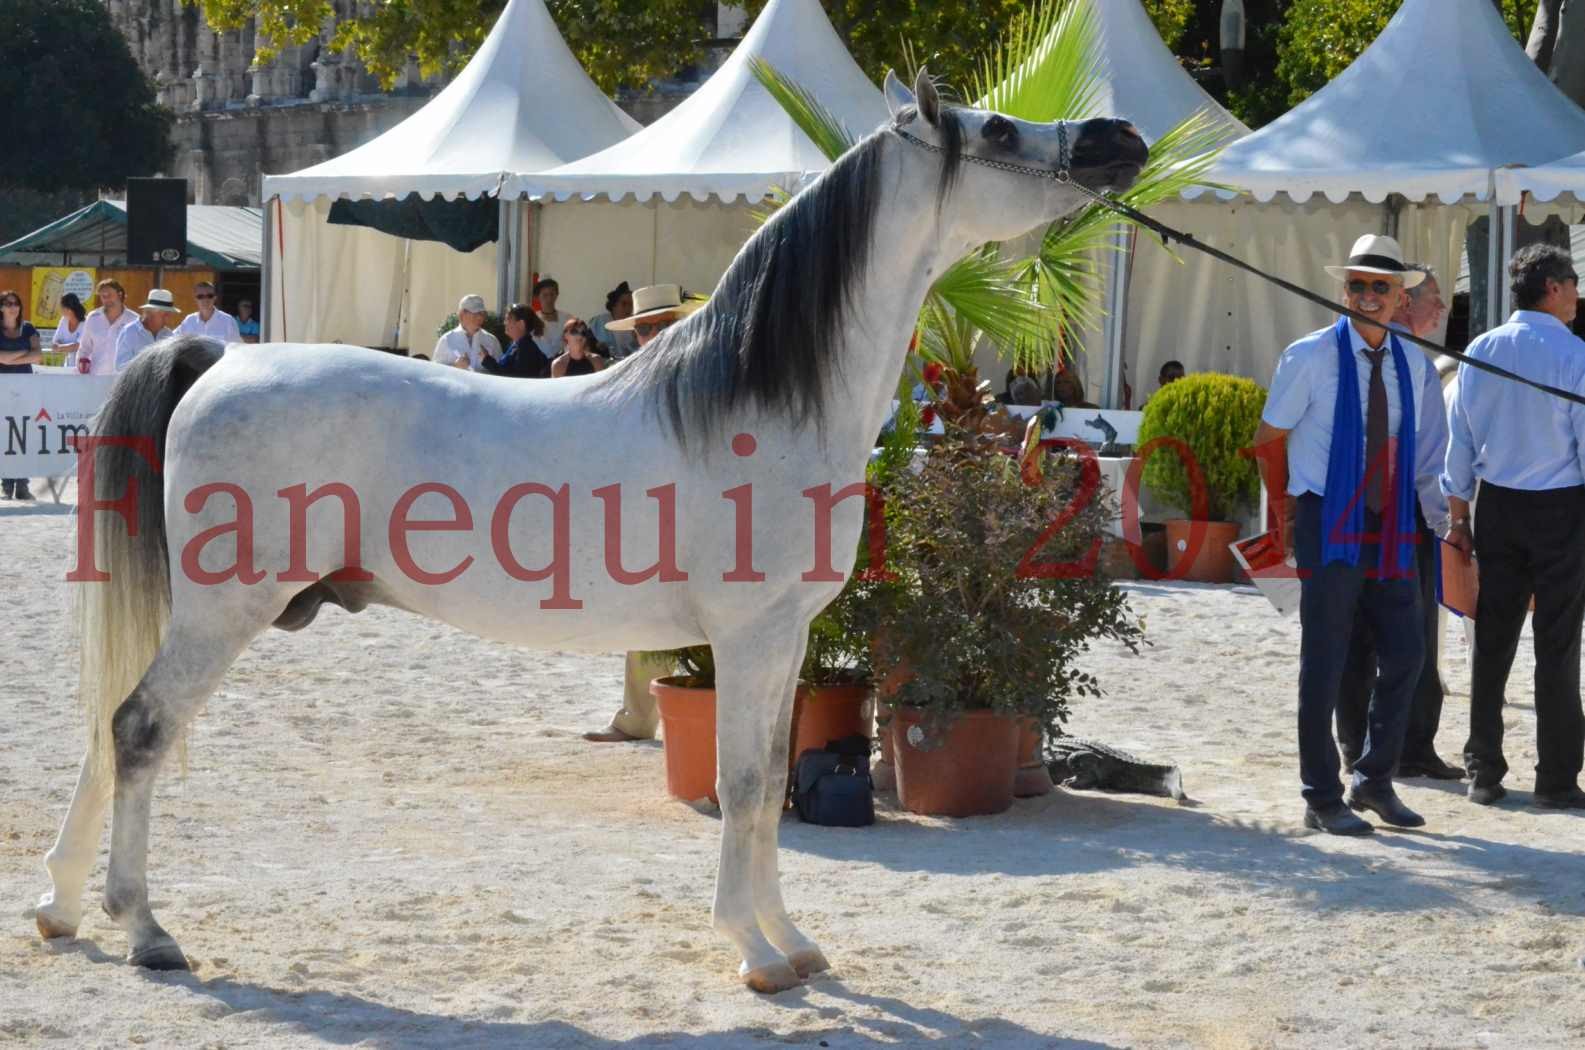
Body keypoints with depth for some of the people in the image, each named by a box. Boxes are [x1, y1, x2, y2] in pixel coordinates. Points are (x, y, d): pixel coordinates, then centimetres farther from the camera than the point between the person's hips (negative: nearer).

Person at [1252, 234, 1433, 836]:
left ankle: (1375, 781, 20)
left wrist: (1400, 506, 16)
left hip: (1387, 527, 5)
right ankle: (1321, 799, 7)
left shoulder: (1411, 365, 8)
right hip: (1330, 528, -5)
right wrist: (1289, 509, 12)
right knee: (1324, 665, -1)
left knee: (1405, 654, 4)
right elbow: (1268, 440, 2)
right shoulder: (1309, 358, -7)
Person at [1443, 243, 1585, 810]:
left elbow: (1459, 439, 6)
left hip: (1496, 506, 5)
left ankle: (1483, 770, 13)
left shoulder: (1480, 352, 3)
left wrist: (1457, 517, 12)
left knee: (1492, 640, 9)